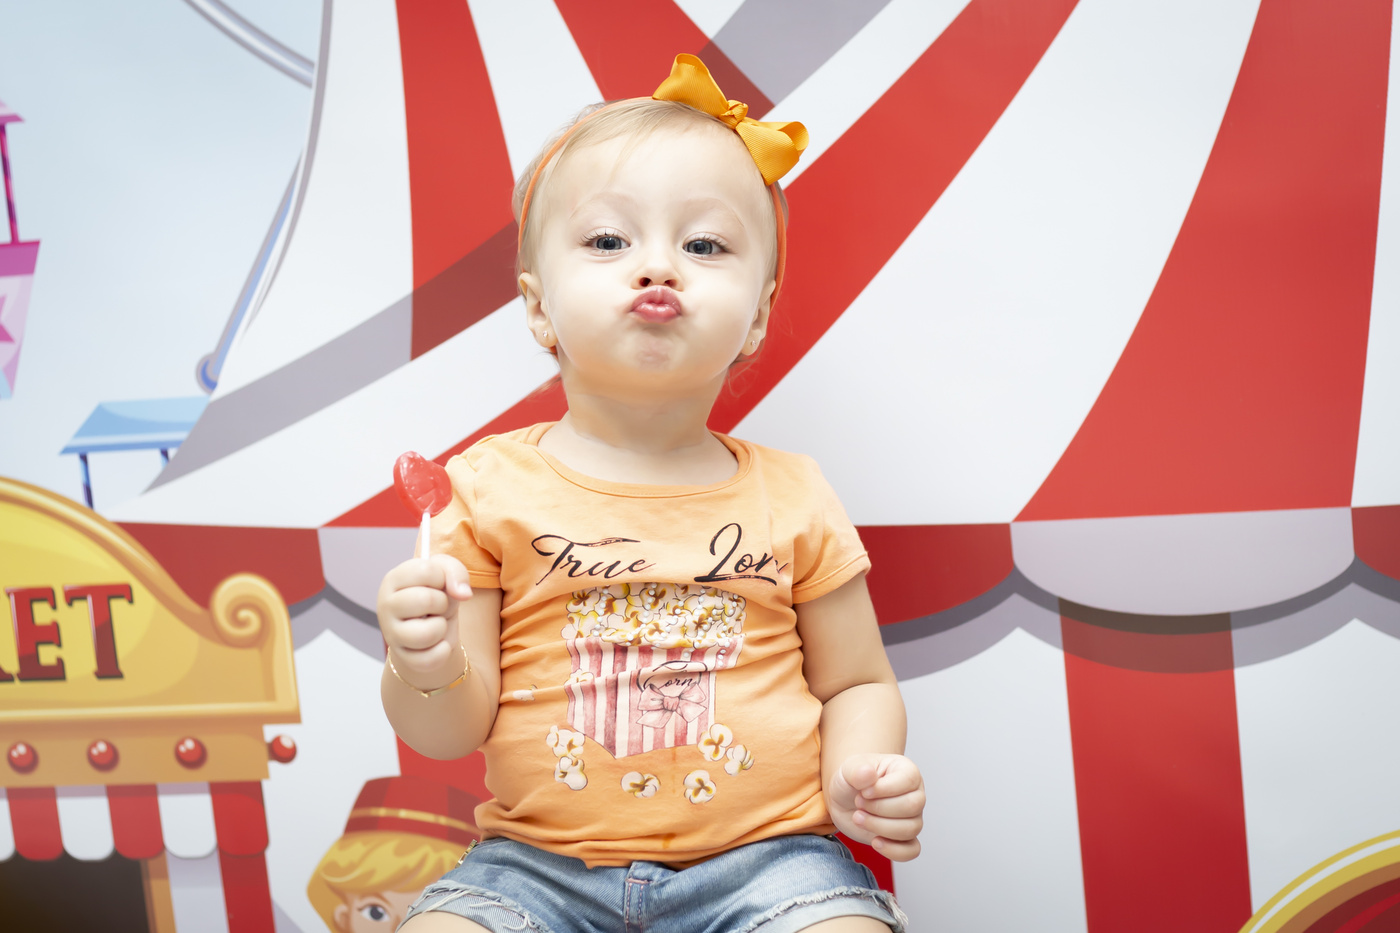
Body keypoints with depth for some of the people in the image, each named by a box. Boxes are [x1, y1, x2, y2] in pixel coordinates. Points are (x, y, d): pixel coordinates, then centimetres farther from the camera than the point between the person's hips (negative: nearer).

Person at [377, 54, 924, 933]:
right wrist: (425, 667, -22)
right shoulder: (491, 488, -1)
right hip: (539, 862, 0)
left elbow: (858, 684, 11)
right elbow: (452, 731, 0)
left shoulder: (792, 497, 1)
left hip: (762, 855, 1)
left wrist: (859, 772, -10)